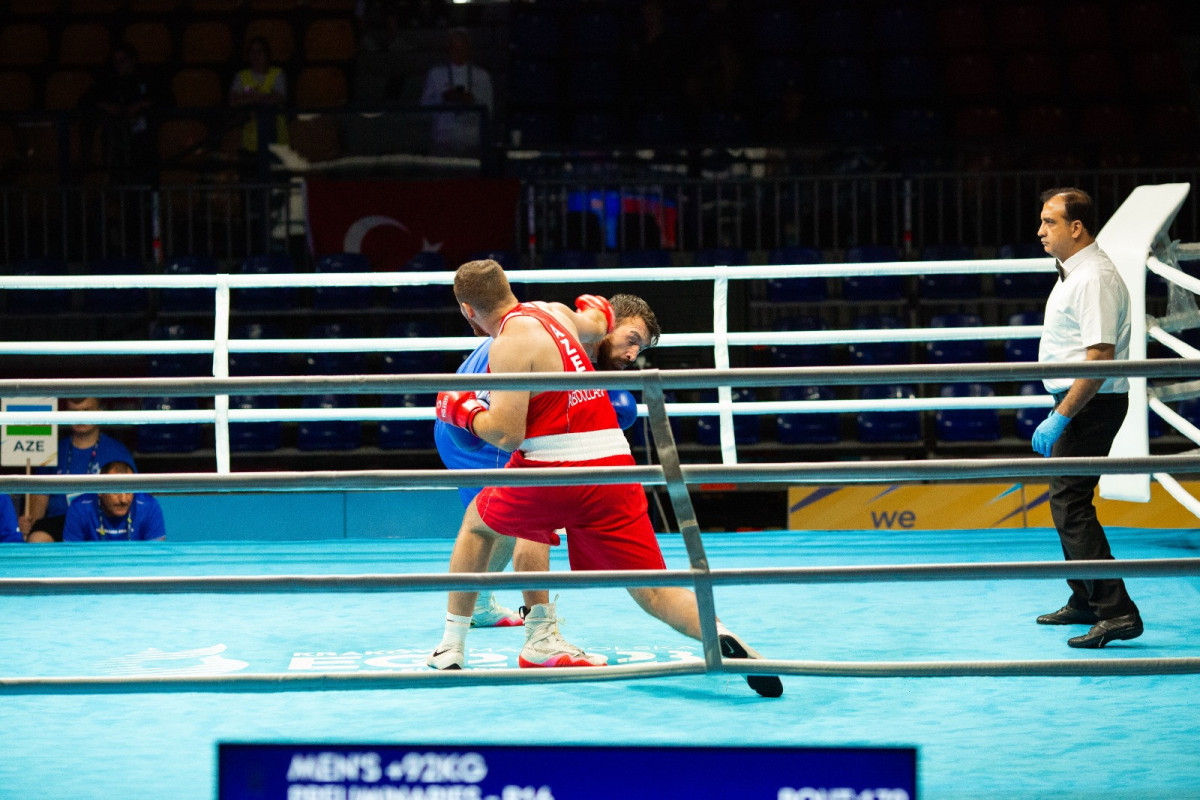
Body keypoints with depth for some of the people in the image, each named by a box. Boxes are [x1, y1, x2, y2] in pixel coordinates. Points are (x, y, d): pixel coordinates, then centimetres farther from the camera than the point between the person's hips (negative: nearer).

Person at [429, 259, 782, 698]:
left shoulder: (509, 344, -7)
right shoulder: (553, 310, 13)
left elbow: (507, 435, -12)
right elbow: (596, 325, 38)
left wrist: (464, 411, 6)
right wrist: (597, 311, 60)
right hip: (613, 465, 5)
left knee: (478, 521, 26)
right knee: (653, 592, 2)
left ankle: (452, 647, 28)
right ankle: (719, 636, -28)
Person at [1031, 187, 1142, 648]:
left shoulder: (1094, 278, -19)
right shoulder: (1073, 274, 14)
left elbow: (1100, 359, -26)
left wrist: (1059, 419, -27)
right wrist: (1059, 413, 25)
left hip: (1090, 404, -11)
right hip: (1077, 403, 11)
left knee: (1070, 506, -14)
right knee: (1068, 501, 18)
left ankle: (1117, 613, -17)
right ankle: (1085, 602, 30)